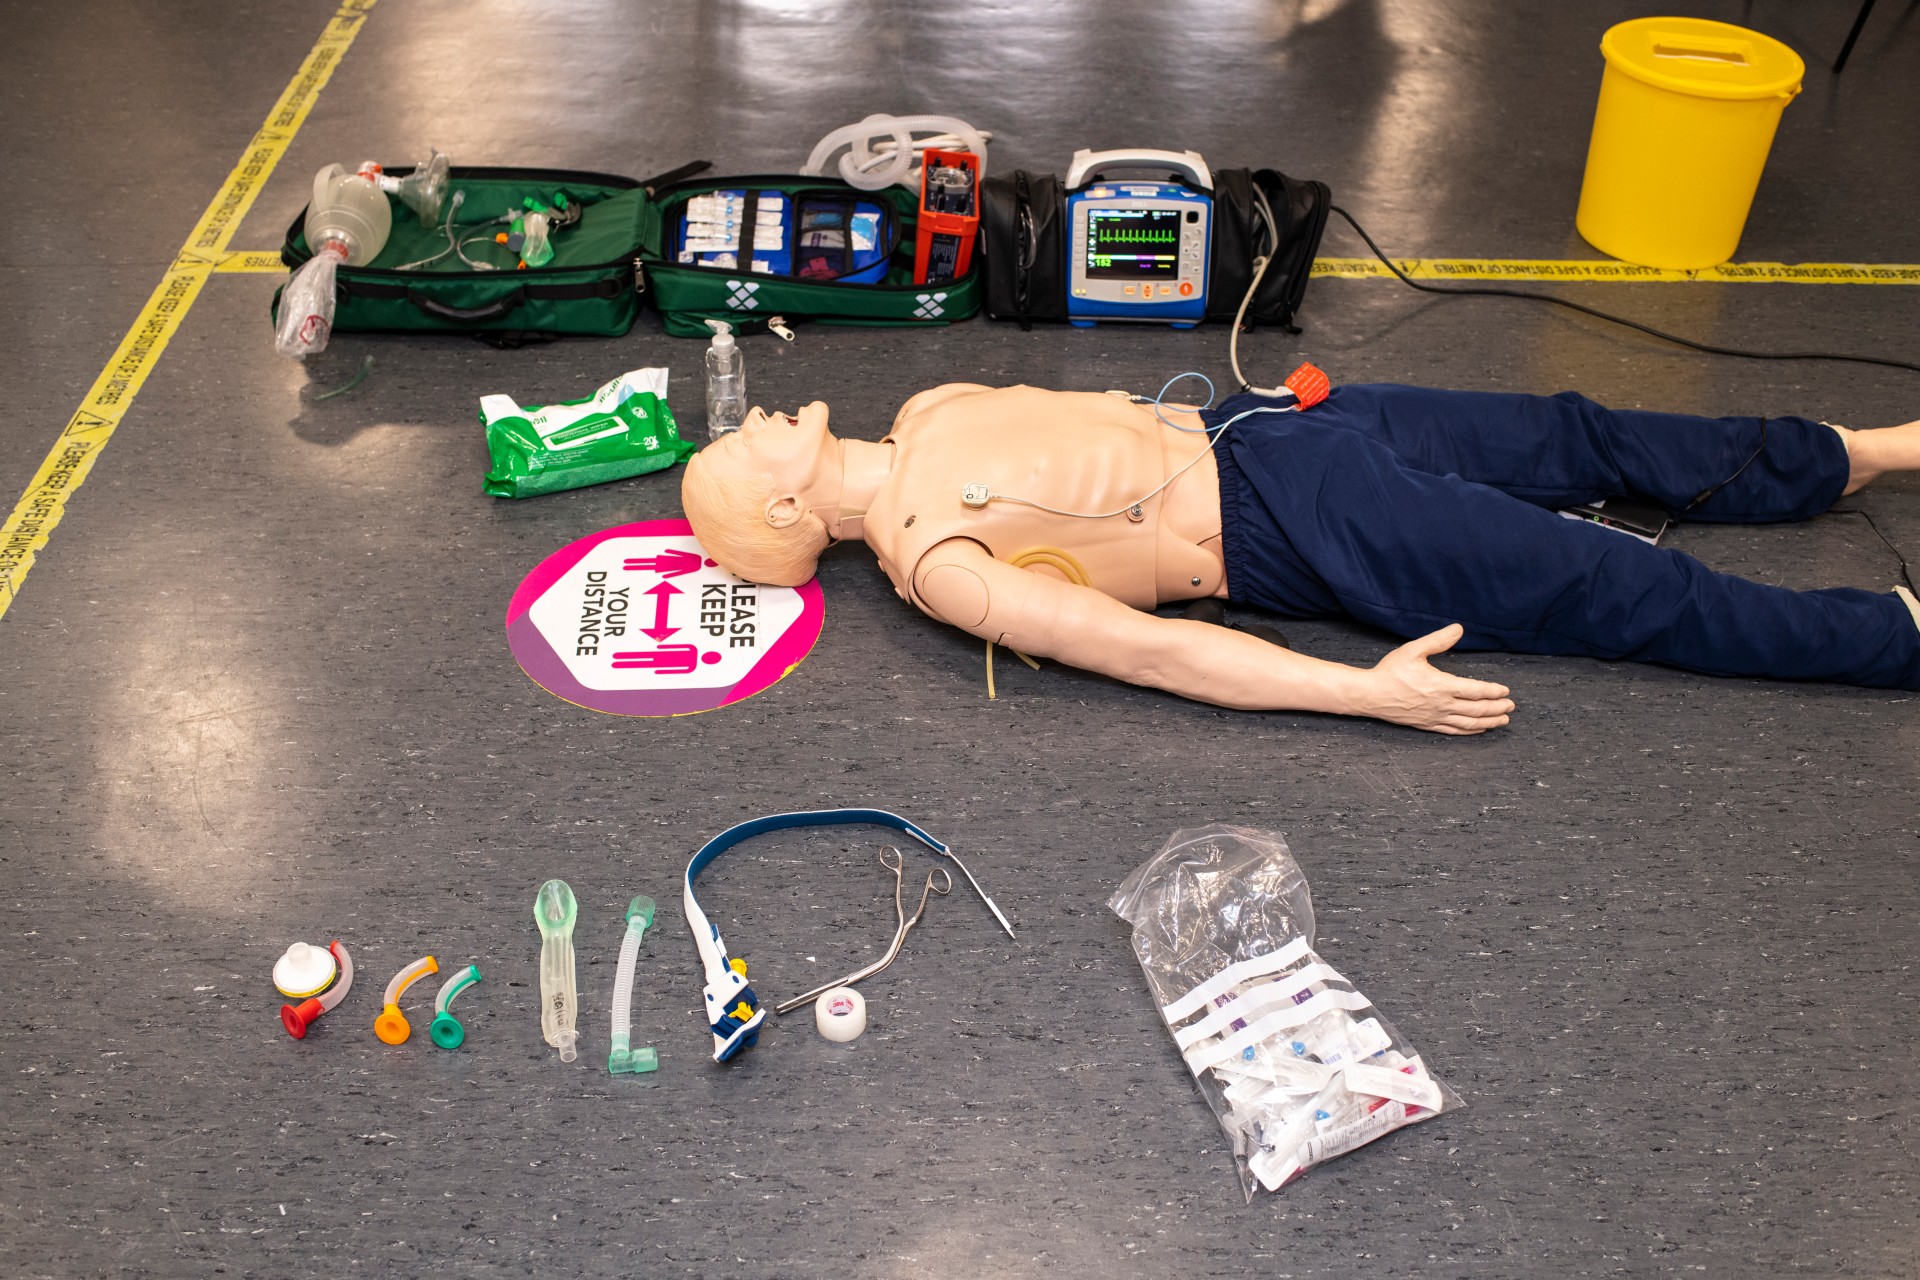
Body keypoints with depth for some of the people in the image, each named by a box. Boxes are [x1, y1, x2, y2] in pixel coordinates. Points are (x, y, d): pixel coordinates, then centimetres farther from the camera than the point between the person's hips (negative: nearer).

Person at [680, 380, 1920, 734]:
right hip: (1292, 527, -7)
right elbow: (1141, 648, -24)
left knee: (1581, 439, 14)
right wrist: (1365, 691, -27)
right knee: (1630, 593, -5)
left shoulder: (925, 414, 6)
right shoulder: (931, 558, -18)